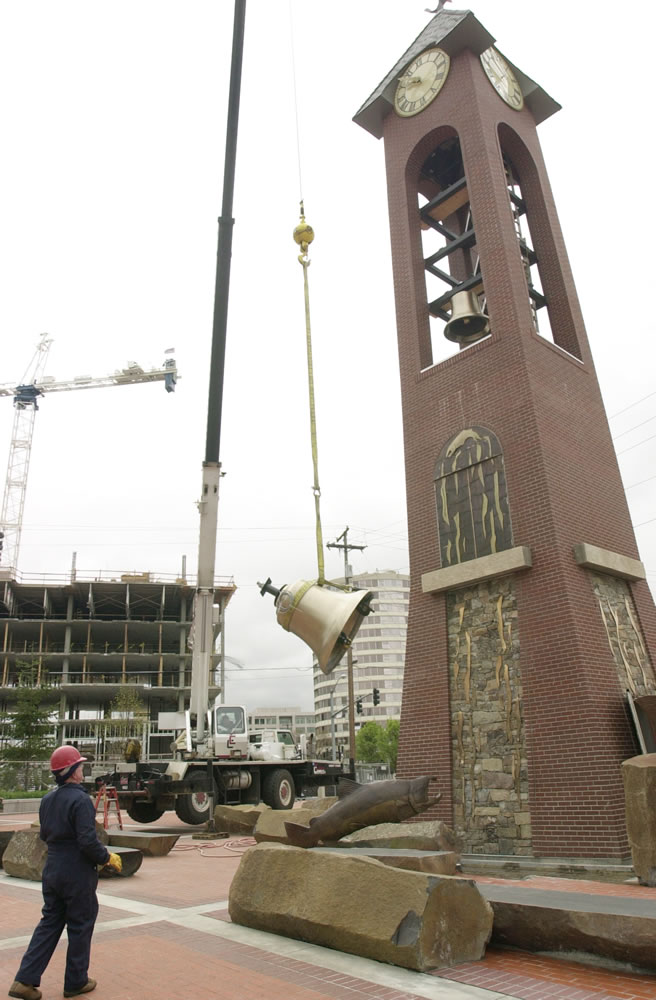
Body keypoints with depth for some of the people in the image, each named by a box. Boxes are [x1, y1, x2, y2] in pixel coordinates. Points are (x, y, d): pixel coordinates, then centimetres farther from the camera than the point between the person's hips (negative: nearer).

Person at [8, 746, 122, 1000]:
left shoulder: (47, 799, 3)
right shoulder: (81, 800, -23)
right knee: (80, 927, 9)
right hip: (78, 874, -7)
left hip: (52, 871, 7)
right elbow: (88, 841, -26)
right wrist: (107, 858, -11)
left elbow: (44, 834, 14)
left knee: (49, 923, 18)